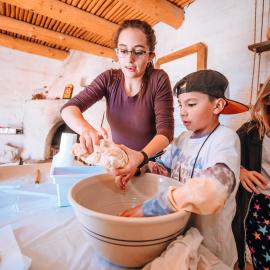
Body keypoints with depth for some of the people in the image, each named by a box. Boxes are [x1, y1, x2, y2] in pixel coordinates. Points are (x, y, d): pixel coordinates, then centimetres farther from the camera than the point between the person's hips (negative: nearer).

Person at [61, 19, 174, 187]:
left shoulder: (159, 80, -12)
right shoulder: (109, 79, -4)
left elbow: (165, 131, -17)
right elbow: (70, 108, -11)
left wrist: (140, 157, -35)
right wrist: (87, 130, -32)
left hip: (150, 161, -2)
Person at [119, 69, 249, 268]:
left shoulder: (225, 139, -21)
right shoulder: (184, 137, -3)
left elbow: (211, 189, -37)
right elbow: (163, 168, 3)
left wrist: (148, 209, -35)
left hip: (209, 245, -4)